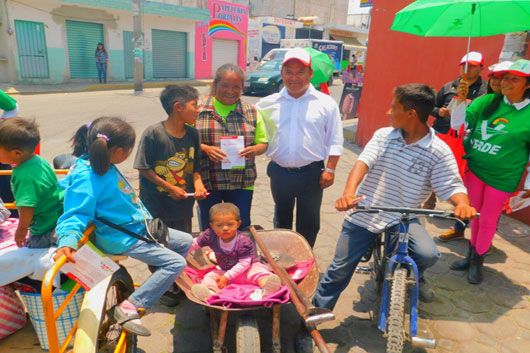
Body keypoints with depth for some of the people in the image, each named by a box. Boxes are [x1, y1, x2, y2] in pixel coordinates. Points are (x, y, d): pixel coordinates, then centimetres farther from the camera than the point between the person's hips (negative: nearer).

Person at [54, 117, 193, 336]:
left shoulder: (103, 166, 1)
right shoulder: (87, 180, -24)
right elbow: (76, 214, -27)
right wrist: (67, 242, -41)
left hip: (141, 228, 9)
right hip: (124, 240, -9)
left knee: (186, 242, 14)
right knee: (175, 262, -15)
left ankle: (166, 283, 32)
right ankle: (128, 309, -8)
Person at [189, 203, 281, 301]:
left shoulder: (244, 242, -25)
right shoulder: (210, 236, -12)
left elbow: (244, 263, -23)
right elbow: (195, 243, 3)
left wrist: (227, 277, -24)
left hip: (248, 268, -4)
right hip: (226, 271, 4)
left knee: (260, 272, -31)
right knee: (210, 276, -17)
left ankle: (267, 290, -59)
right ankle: (209, 292, -47)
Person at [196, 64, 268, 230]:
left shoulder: (251, 112, 6)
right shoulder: (199, 109, 0)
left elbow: (263, 143, 10)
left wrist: (254, 149, -13)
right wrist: (205, 148, -18)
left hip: (242, 183, 1)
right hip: (207, 182, -1)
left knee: (241, 227, 8)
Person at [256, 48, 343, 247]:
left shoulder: (326, 103, -3)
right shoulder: (268, 104, 2)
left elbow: (335, 141, 0)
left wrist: (330, 169, -6)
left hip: (311, 173, -2)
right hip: (280, 173, 2)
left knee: (309, 223, 10)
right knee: (281, 220, 20)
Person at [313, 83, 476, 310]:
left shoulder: (438, 151, -6)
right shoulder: (383, 136, -2)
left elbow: (451, 185, -7)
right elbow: (363, 162, -16)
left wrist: (463, 204, -32)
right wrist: (349, 192, -35)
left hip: (402, 217, -1)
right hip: (364, 213, 1)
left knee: (428, 254, -23)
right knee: (341, 268, 3)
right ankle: (317, 310, 26)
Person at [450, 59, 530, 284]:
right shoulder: (487, 102, -1)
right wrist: (460, 99, -16)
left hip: (503, 178, -3)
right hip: (475, 169, 3)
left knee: (488, 221, 8)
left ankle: (477, 262, 27)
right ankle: (471, 255, 33)